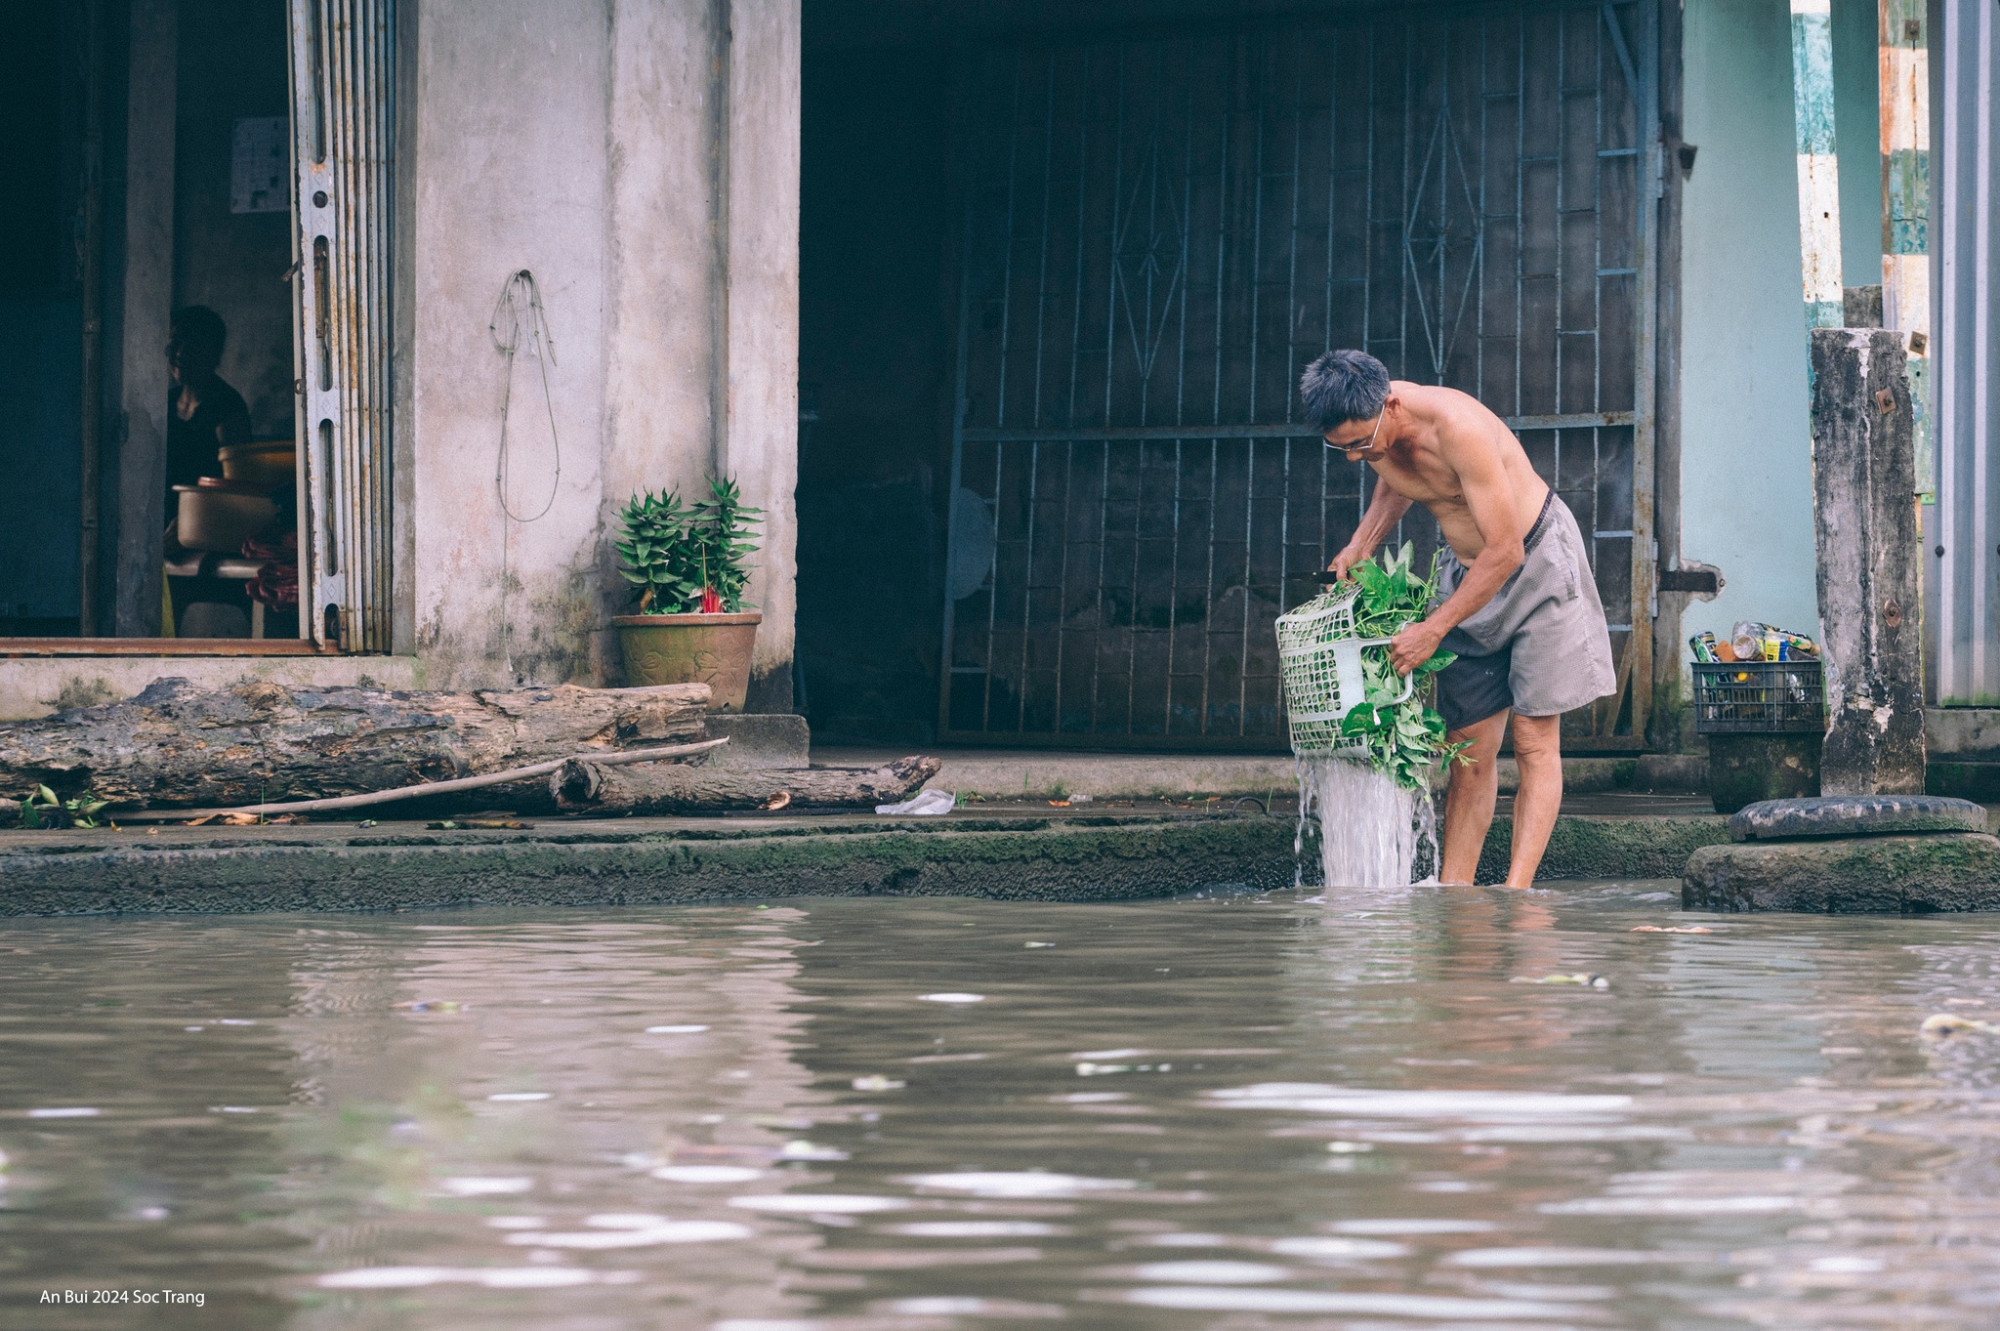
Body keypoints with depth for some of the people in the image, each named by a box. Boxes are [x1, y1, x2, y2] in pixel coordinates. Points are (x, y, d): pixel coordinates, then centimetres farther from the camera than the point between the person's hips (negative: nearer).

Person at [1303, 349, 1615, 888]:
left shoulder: (1457, 427, -35)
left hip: (1537, 558, -6)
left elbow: (1505, 550, -31)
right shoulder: (1366, 426, -13)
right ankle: (1454, 889, 0)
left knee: (1535, 739, -9)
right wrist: (1360, 547, 0)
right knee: (1470, 746, 1)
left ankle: (1517, 891, -14)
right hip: (1467, 570, 6)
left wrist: (1433, 630, -28)